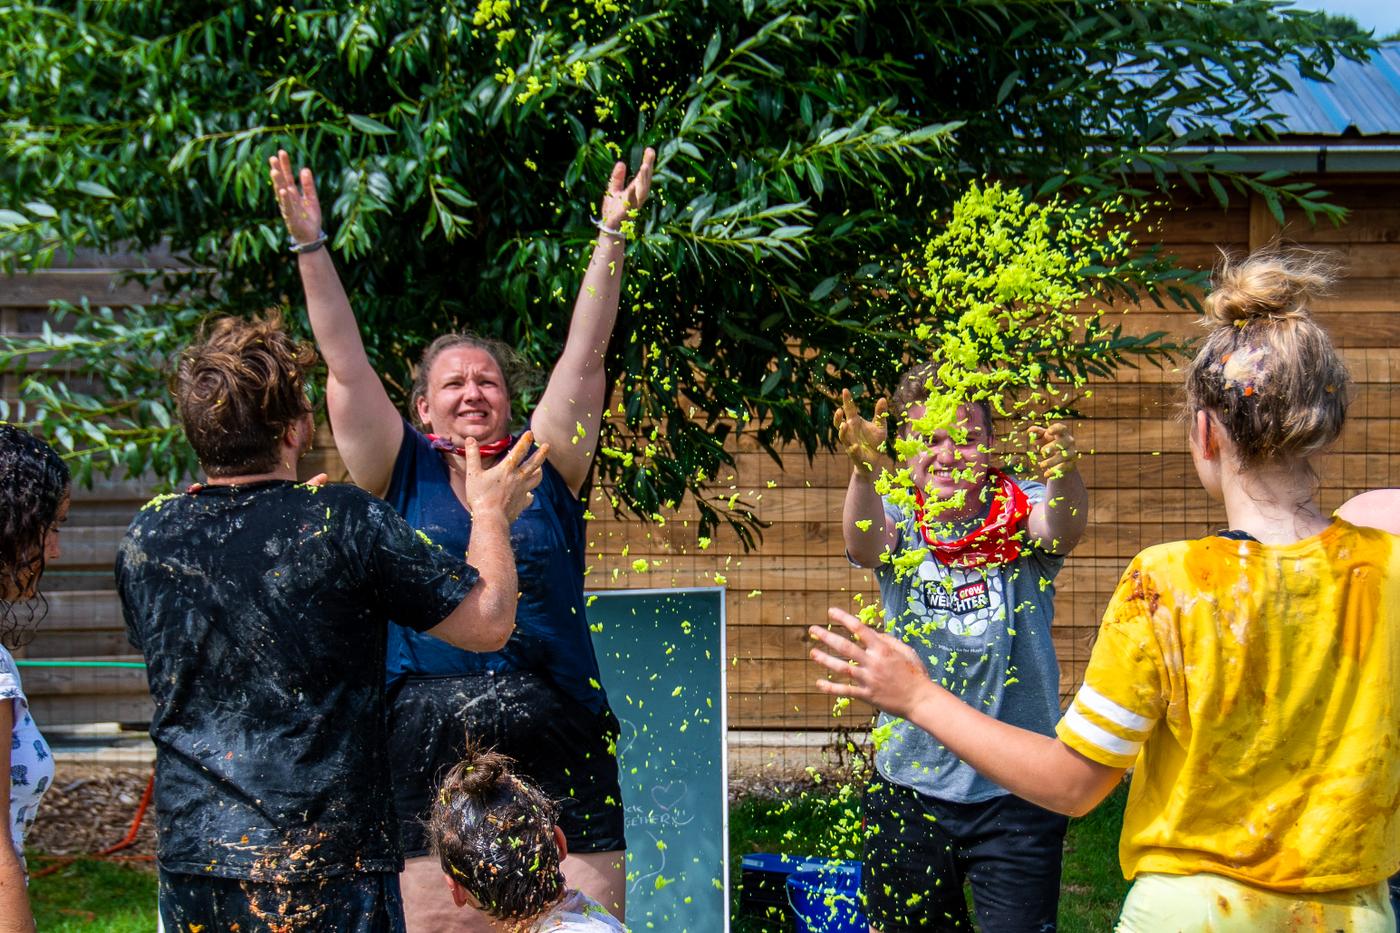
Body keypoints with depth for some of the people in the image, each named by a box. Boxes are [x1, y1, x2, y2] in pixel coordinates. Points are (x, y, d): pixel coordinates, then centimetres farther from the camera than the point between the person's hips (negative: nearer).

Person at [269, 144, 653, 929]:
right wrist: (311, 246, 0)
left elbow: (584, 360, 5)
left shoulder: (545, 469, 11)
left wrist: (612, 237, 0)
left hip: (559, 748, 1)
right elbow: (347, 368, 5)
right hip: (428, 748, 0)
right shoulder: (403, 475, 9)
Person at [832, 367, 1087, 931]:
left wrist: (1064, 473, -49)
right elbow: (864, 542, -24)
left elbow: (1061, 529, -25)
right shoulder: (899, 521, -2)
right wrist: (863, 470, -46)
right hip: (910, 785, 2)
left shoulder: (1019, 515, -4)